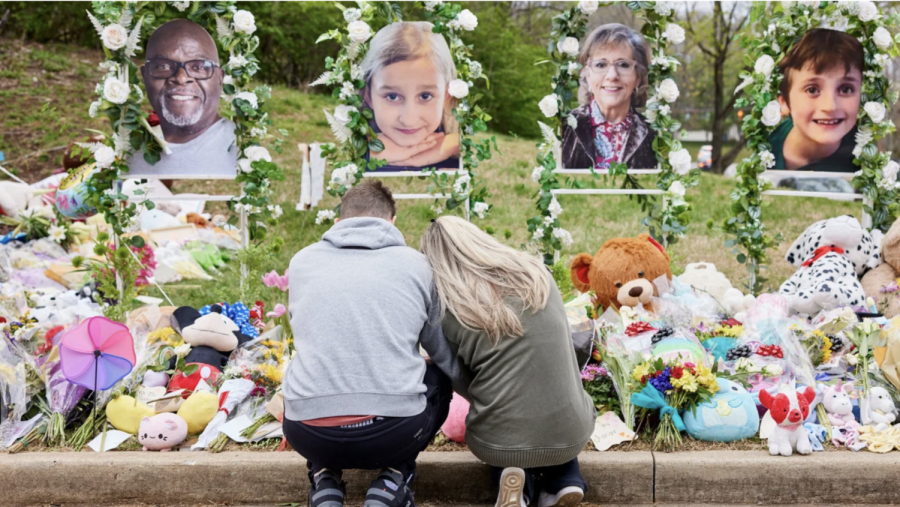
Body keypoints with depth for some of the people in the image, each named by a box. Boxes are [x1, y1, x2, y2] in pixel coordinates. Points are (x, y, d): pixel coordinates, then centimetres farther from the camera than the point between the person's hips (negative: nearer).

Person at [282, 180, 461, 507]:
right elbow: (446, 353, 18)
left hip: (310, 437, 2)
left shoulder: (302, 262, 11)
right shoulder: (414, 263, 8)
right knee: (439, 377, 30)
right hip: (395, 434, -1)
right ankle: (394, 476, 10)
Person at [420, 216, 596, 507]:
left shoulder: (451, 311, -8)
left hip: (497, 442, -2)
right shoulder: (538, 274, 2)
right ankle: (564, 480, 12)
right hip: (571, 434, 3)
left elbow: (463, 381, 2)